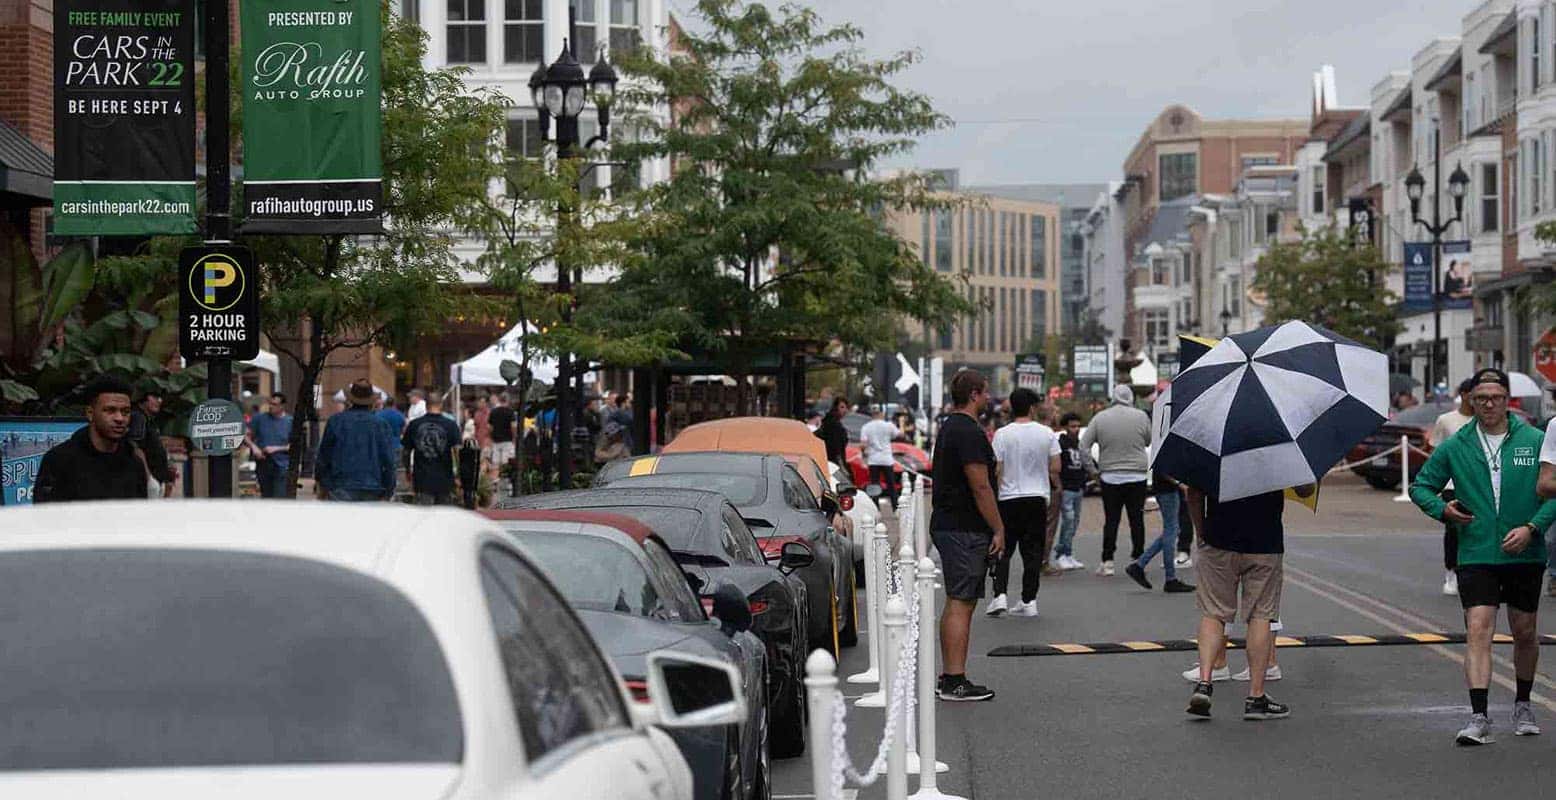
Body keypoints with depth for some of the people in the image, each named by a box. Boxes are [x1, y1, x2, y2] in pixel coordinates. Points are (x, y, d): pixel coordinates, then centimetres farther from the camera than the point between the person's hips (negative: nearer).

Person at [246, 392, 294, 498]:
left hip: (281, 466, -3)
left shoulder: (290, 421, -2)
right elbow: (247, 435, 9)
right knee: (266, 497, 14)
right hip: (262, 465, 3)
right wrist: (253, 447, -11)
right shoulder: (259, 418, 3)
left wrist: (276, 448, -13)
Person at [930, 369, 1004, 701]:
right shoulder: (969, 433, -16)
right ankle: (955, 682, -9)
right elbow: (981, 488, -19)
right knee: (961, 603, -9)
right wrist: (998, 529, -13)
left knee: (956, 602, 14)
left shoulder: (948, 428, 17)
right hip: (965, 530, -11)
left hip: (946, 524, 11)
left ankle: (949, 678, 17)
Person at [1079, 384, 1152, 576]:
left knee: (1111, 520, 4)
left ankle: (1107, 562, 1)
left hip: (1110, 476, 1)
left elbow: (1083, 445, 0)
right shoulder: (1141, 417, -3)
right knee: (1136, 519, 5)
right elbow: (1149, 441, 10)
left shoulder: (1100, 418, -1)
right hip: (1137, 476, -1)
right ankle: (1137, 558, 6)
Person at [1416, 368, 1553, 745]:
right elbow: (1420, 487, 11)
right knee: (1478, 630, -13)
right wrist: (1442, 509, -8)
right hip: (1476, 556, 0)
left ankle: (1523, 706, 34)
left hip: (1525, 555, 0)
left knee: (1524, 633, 13)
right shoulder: (1455, 447, 2)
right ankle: (1479, 718, -18)